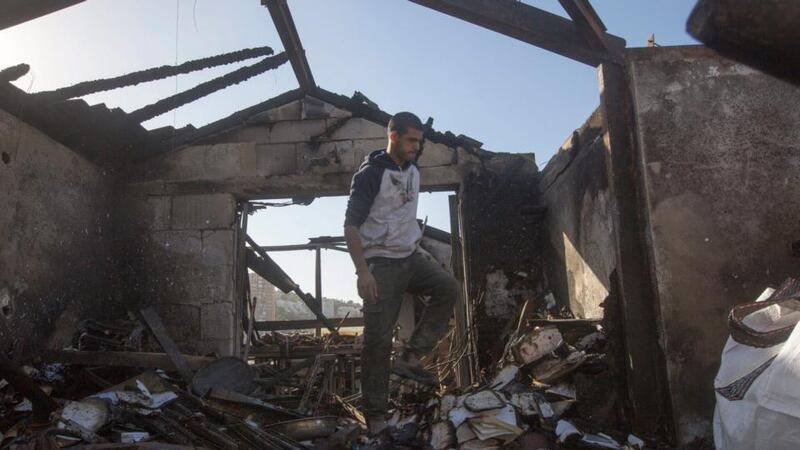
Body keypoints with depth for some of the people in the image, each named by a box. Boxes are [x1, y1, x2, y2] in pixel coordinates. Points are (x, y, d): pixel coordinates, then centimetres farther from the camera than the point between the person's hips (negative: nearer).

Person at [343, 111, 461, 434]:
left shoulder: (412, 170, 9)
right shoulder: (370, 174, -14)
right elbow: (351, 225, -18)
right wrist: (363, 271, -25)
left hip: (411, 256, 7)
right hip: (381, 263, -7)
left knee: (449, 288, -13)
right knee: (378, 339, -4)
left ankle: (409, 358, -4)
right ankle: (376, 415, 8)